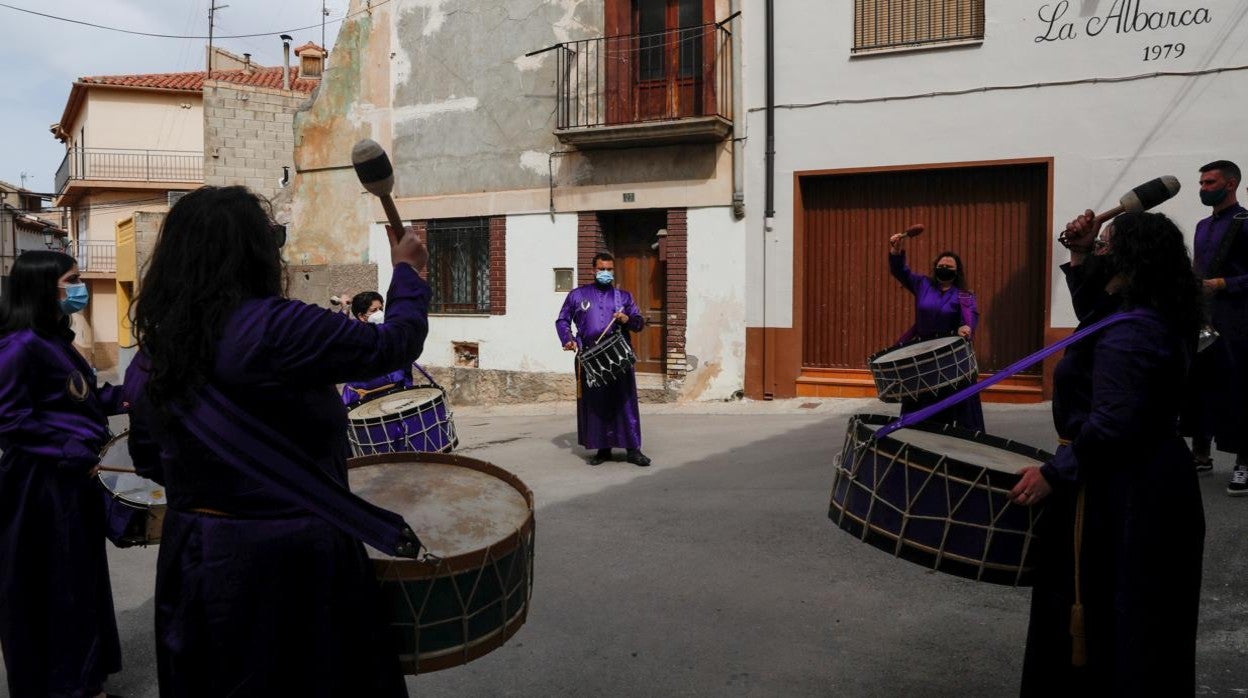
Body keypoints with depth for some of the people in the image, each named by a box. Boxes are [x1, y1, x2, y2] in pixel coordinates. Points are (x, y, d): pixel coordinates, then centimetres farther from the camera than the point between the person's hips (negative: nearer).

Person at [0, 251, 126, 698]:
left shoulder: (57, 339, 11)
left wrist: (118, 399, 3)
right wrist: (72, 453, -19)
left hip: (74, 478, 10)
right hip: (42, 484, -9)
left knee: (80, 580, 18)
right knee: (50, 588, 4)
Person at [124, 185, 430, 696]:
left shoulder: (149, 358, 1)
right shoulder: (275, 329, -22)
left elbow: (149, 461, 13)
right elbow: (394, 343, -13)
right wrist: (407, 270, 4)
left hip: (192, 561, 7)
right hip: (289, 561, -6)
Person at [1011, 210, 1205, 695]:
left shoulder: (1127, 333, -24)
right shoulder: (1154, 317, 7)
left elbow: (1113, 423, -30)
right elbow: (1096, 318, 26)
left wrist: (1054, 473, -23)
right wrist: (1080, 261, 13)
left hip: (1123, 494, -10)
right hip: (1154, 479, 10)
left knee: (1110, 622, 3)